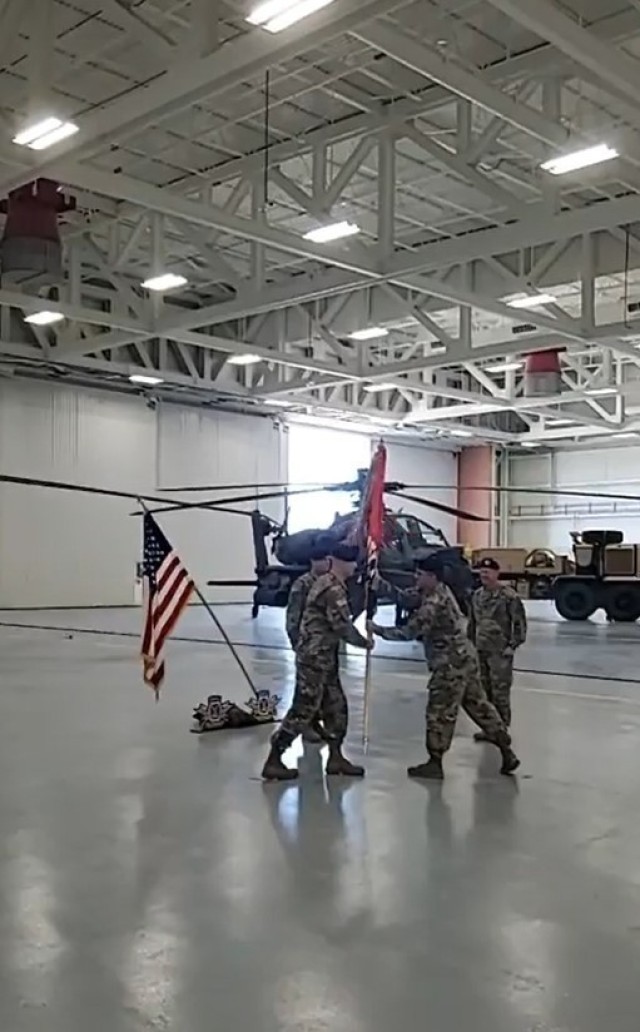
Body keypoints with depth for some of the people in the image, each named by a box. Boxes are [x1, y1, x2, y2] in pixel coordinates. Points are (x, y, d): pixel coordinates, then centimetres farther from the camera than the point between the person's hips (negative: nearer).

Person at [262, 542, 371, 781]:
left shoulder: (326, 583, 14)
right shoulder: (333, 589, -18)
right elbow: (343, 627, -19)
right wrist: (365, 642, -4)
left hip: (322, 657, 10)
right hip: (315, 658, -10)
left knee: (336, 705, 14)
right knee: (303, 710, -6)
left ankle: (335, 758, 24)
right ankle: (273, 762, 1)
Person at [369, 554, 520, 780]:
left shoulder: (434, 603, -21)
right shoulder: (442, 591, 10)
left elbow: (409, 632, -24)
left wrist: (378, 630, -16)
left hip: (451, 664, -10)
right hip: (464, 658, 10)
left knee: (439, 713, 1)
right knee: (478, 705, 16)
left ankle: (435, 763, 11)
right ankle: (507, 752, 21)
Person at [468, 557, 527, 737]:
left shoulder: (508, 596, -12)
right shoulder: (477, 595, 9)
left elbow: (520, 622, -10)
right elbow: (472, 622, 18)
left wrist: (512, 646, -12)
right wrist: (471, 643, 14)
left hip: (500, 652, -7)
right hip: (481, 651, 7)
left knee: (500, 692, -3)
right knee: (484, 691, 13)